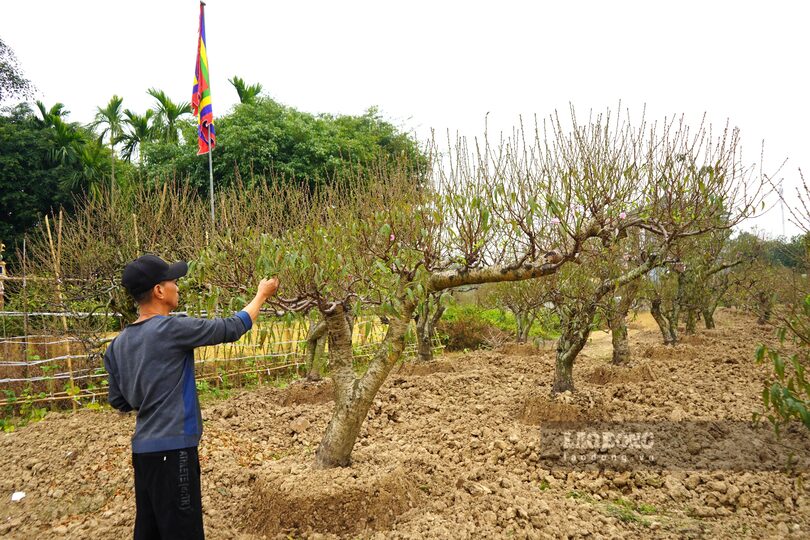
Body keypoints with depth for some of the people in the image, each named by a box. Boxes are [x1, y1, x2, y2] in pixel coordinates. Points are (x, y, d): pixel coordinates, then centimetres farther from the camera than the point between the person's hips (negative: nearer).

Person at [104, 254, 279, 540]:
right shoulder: (172, 329, -16)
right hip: (172, 449, -8)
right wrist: (262, 294, 7)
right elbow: (231, 328, -7)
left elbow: (119, 401, 14)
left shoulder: (117, 345, 8)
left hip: (143, 449, 8)